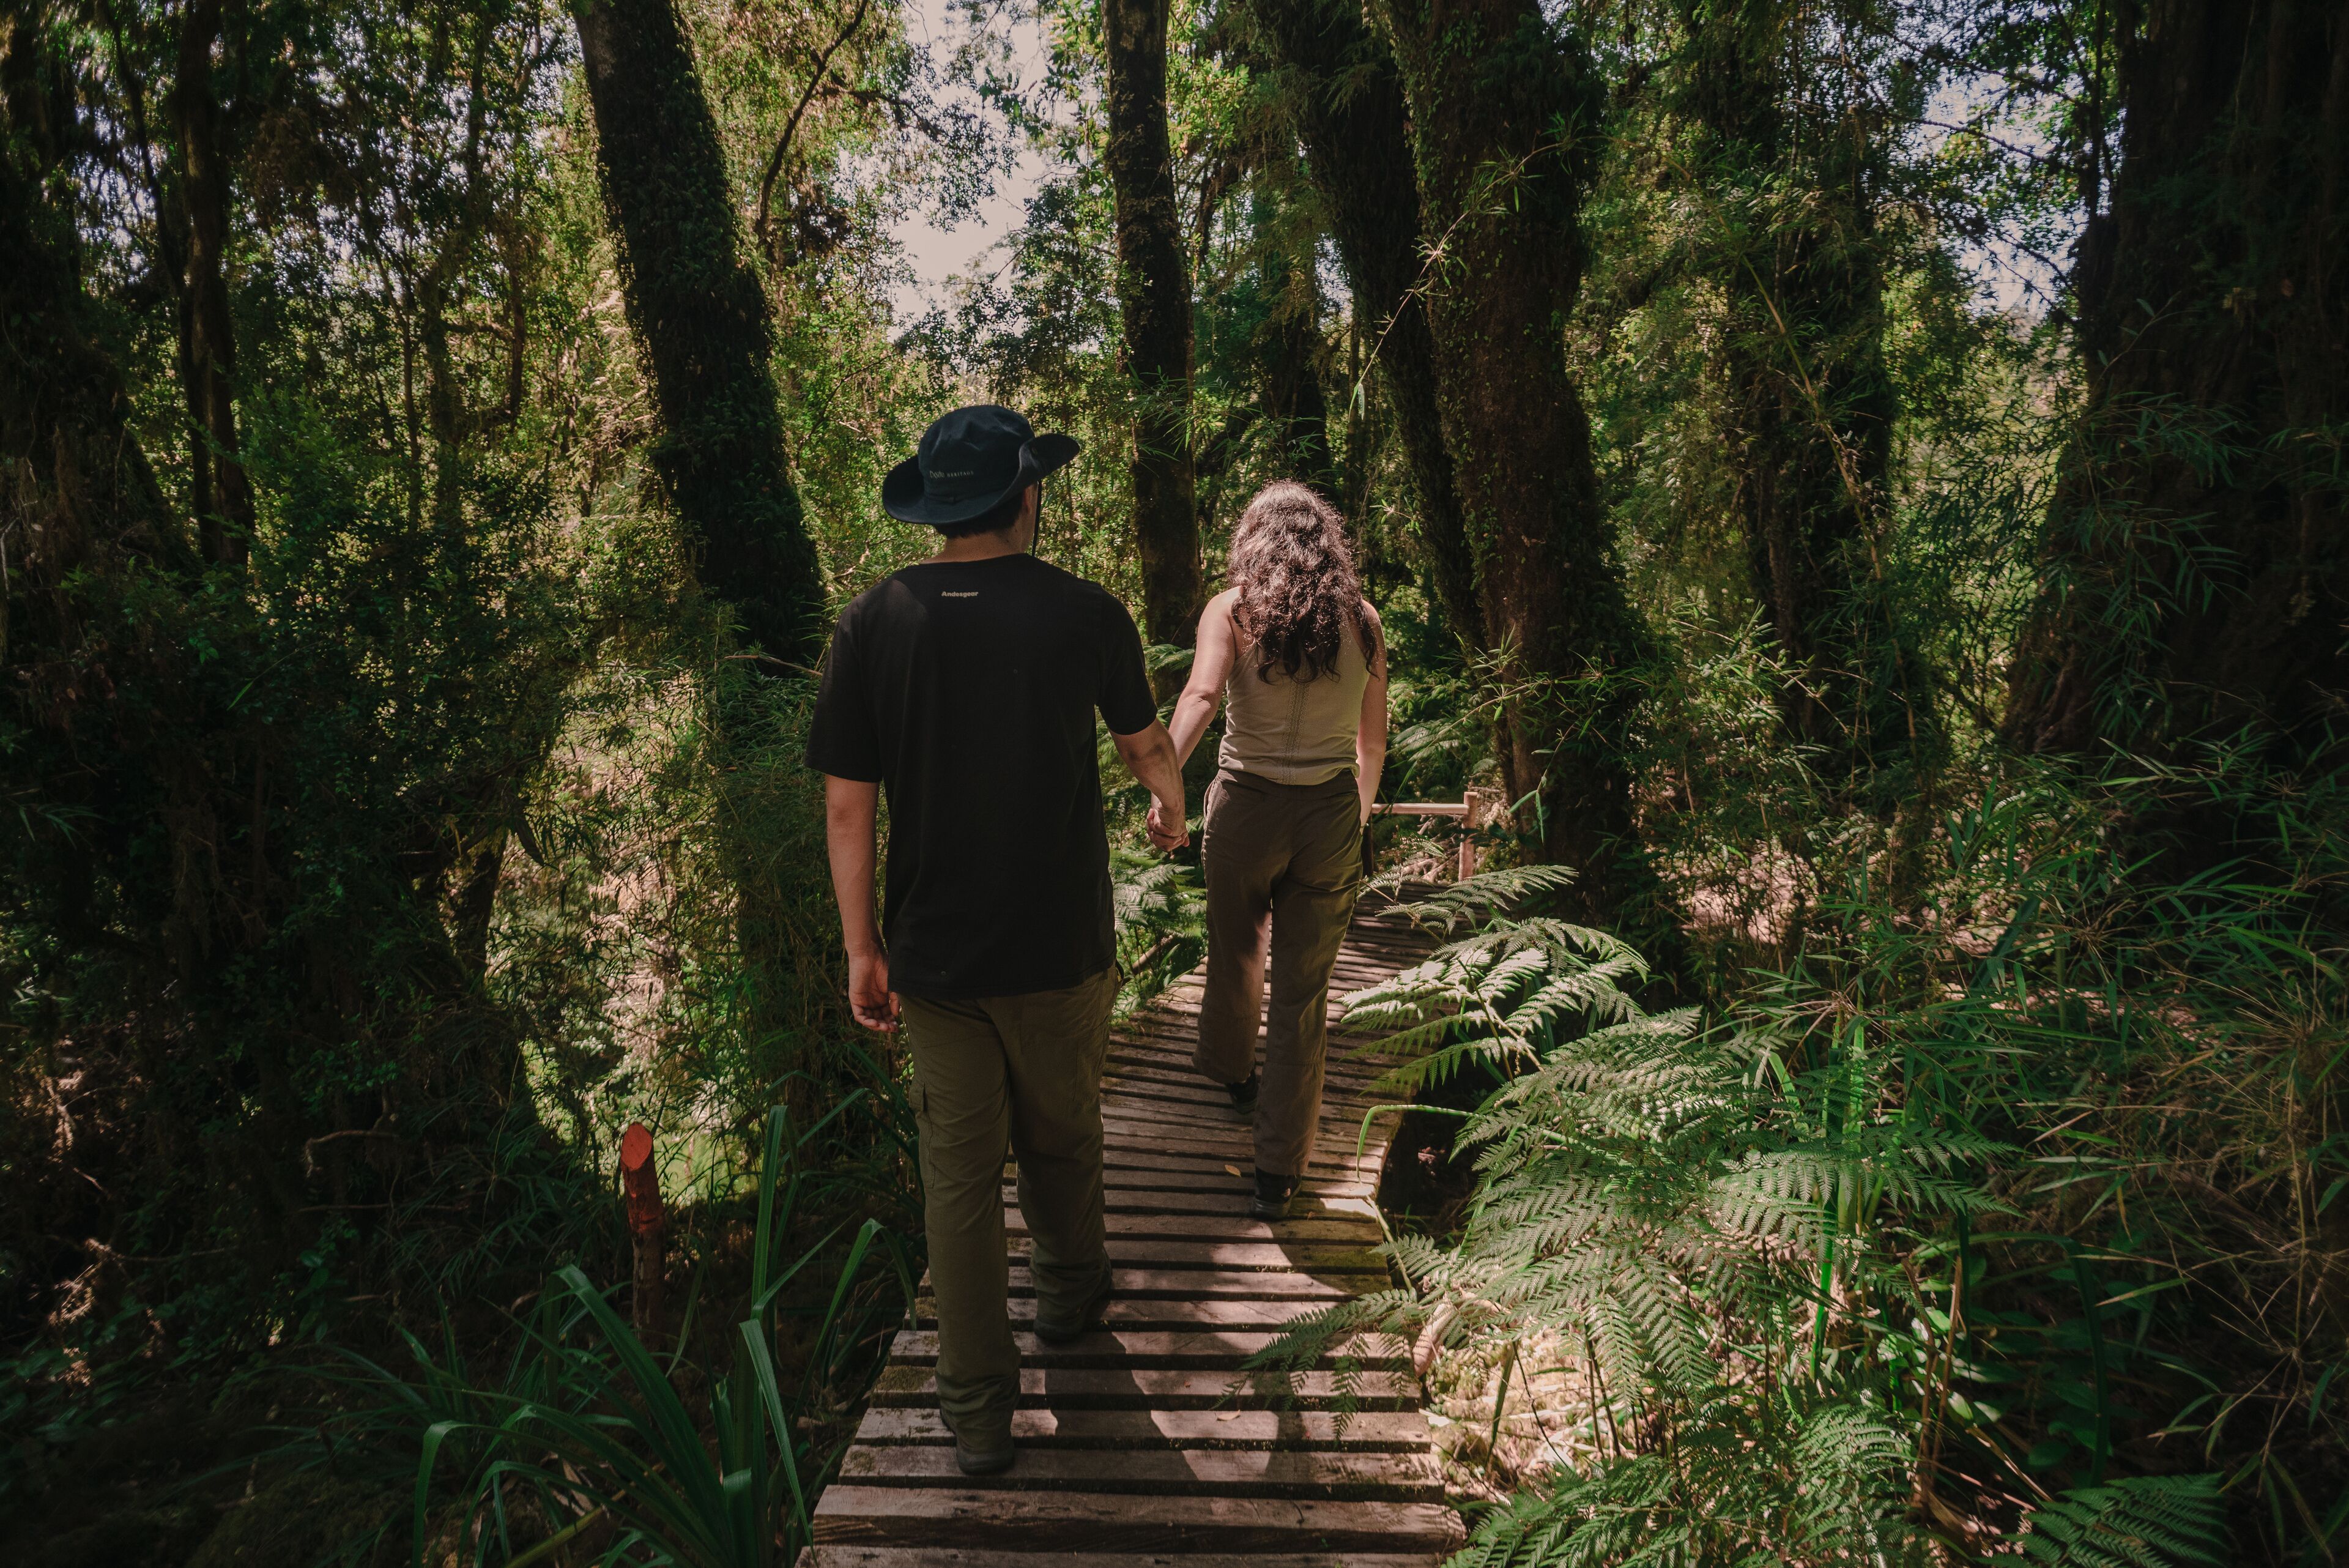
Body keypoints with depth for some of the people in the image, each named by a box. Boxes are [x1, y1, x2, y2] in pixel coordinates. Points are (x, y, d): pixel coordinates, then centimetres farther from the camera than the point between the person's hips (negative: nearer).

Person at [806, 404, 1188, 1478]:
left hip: (934, 953, 1)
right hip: (1060, 948, -1)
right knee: (1060, 1139, 20)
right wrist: (1170, 809, 31)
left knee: (957, 1170, 11)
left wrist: (862, 948, 3)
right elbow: (1147, 744, 10)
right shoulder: (1085, 615, -9)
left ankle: (977, 1408, 20)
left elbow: (847, 804, -7)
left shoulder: (872, 624, -7)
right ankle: (1069, 1295, 45)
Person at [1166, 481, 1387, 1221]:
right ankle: (1280, 1169, 12)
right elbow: (1374, 740, 8)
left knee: (1235, 954, 25)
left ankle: (1229, 1068, 52)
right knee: (1304, 992, 8)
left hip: (1246, 805, -1)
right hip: (1331, 814, 1)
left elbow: (1202, 694, -24)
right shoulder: (1361, 619, 2)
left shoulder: (1232, 611, -5)